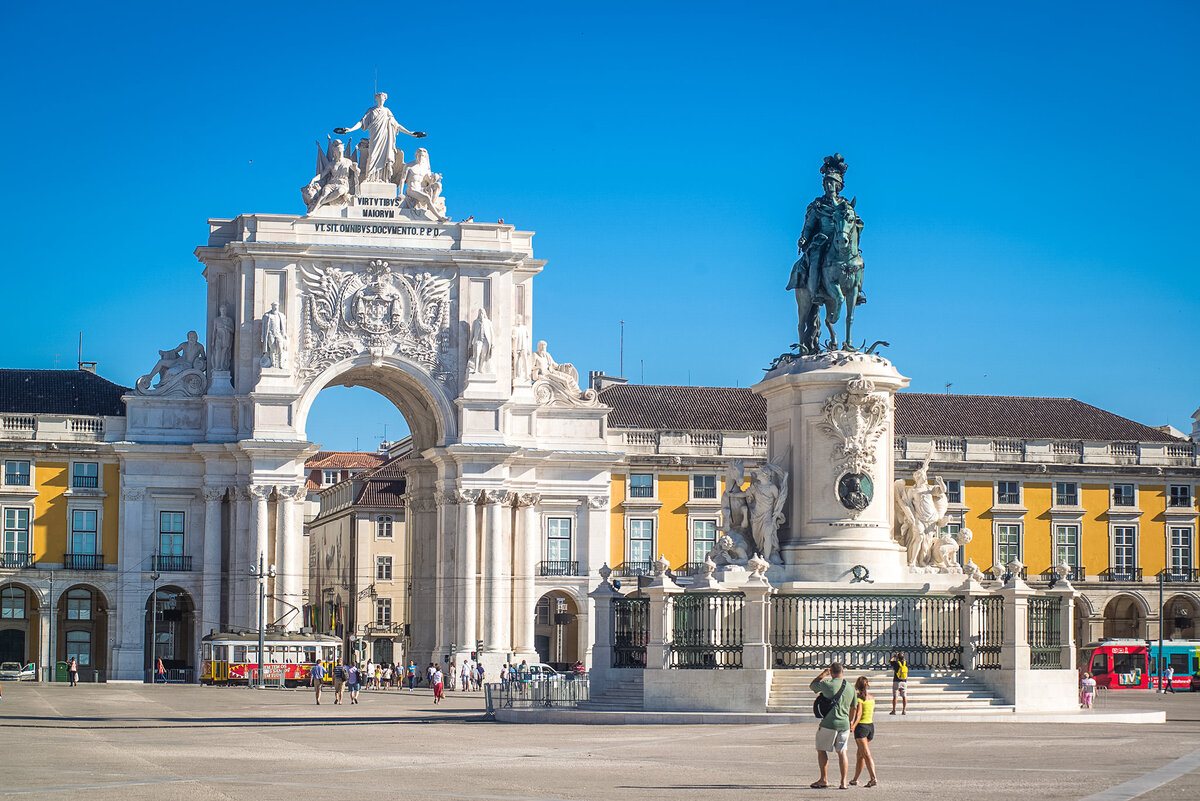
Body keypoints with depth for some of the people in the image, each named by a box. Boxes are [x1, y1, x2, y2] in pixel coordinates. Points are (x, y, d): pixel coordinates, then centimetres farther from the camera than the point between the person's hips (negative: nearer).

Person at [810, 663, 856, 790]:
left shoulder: (827, 685, -10)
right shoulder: (850, 687, 5)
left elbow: (811, 686, 10)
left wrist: (823, 673, 18)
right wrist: (850, 723, 28)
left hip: (828, 723, -4)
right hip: (844, 724, 4)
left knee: (821, 750, 10)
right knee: (842, 752, 7)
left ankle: (824, 779, 12)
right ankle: (843, 782, 1)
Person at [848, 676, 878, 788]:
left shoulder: (859, 697, -9)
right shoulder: (871, 697, 11)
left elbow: (859, 713, -20)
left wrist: (854, 725, -29)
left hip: (861, 726, -7)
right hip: (871, 725, 7)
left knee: (866, 754, -13)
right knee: (860, 754, 16)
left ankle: (873, 778, -24)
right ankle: (855, 779, 21)